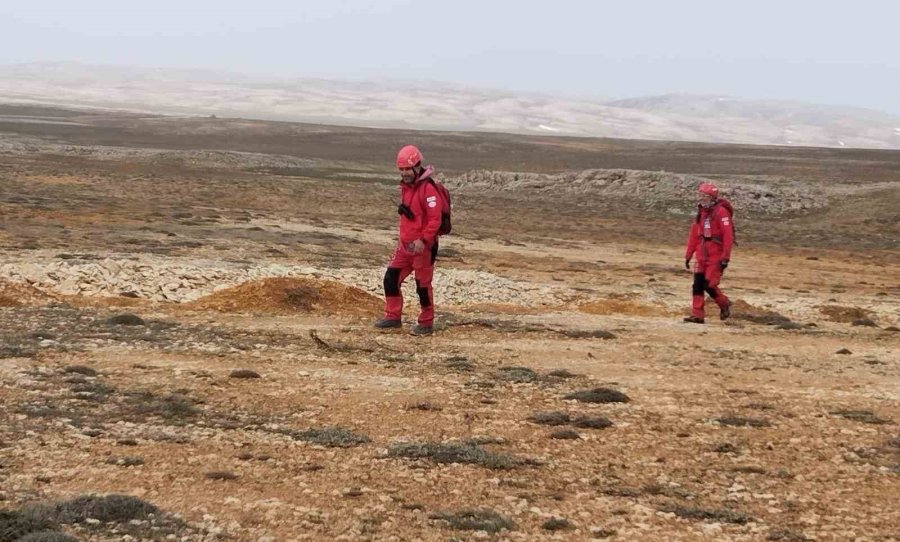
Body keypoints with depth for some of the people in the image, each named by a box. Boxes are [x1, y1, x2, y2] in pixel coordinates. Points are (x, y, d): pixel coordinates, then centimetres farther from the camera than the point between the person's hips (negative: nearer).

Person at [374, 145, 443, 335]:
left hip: (422, 246, -9)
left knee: (423, 284, 0)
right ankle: (393, 317, 19)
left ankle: (426, 323, 11)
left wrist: (423, 240, -26)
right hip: (405, 244, 9)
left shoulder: (427, 188, -17)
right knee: (391, 278, 8)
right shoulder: (406, 186, 13)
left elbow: (435, 219, -21)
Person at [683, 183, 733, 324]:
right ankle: (697, 315, 6)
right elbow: (694, 235, 15)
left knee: (710, 285, -9)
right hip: (702, 256, 7)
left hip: (716, 257, -7)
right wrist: (688, 255, 13)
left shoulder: (721, 212, -13)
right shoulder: (701, 212, 12)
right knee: (698, 284, 2)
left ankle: (724, 304, 17)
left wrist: (725, 257, -20)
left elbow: (728, 235, -17)